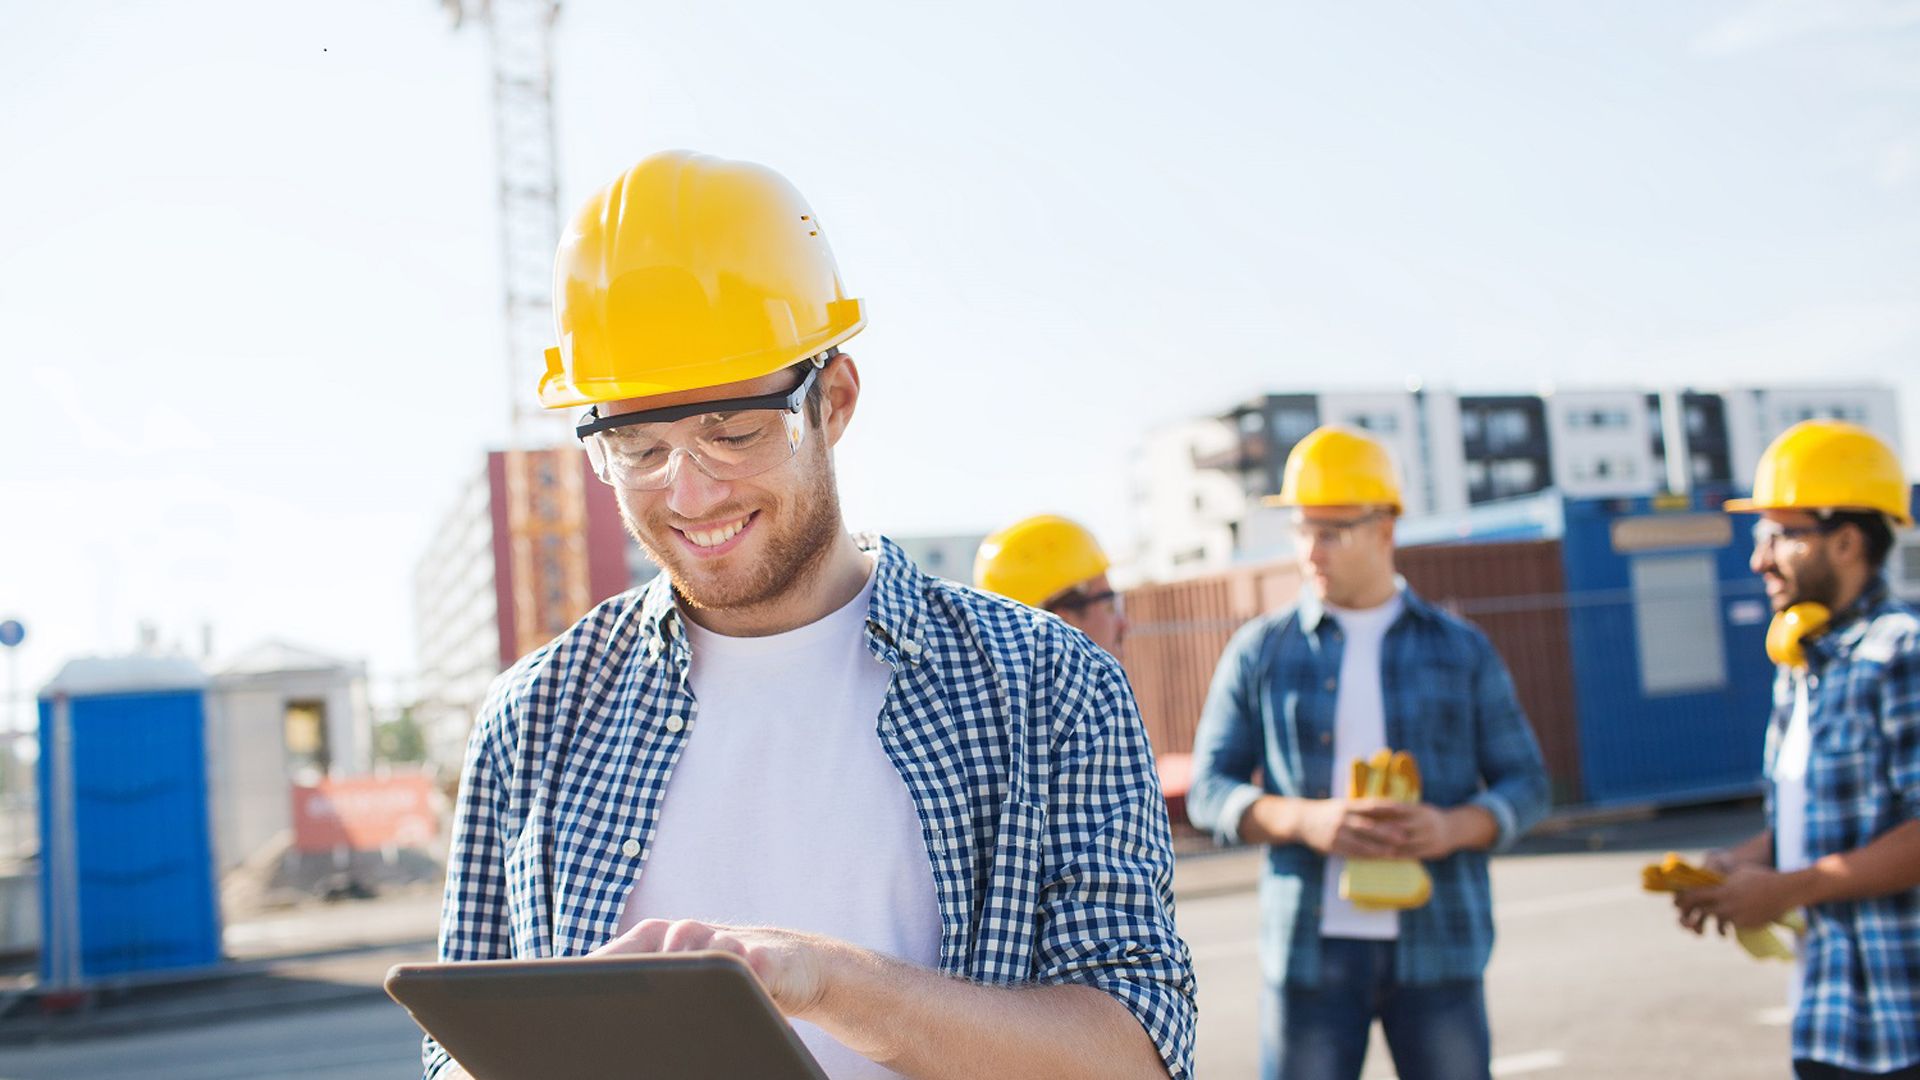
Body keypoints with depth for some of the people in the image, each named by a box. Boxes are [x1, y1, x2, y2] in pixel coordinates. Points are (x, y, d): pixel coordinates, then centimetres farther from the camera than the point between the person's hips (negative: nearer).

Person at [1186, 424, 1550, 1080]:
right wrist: (1305, 820, -16)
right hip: (1309, 947, 0)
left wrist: (1454, 827, -13)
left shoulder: (1462, 651, 8)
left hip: (1438, 948, 1)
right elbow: (1210, 790, 3)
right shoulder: (1260, 652, 6)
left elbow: (1524, 784, 8)